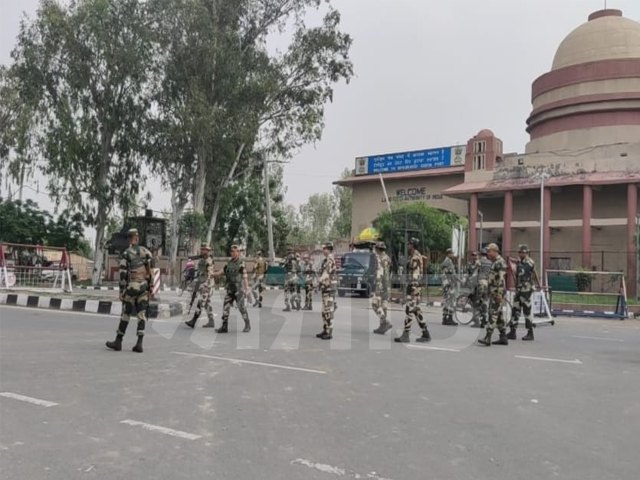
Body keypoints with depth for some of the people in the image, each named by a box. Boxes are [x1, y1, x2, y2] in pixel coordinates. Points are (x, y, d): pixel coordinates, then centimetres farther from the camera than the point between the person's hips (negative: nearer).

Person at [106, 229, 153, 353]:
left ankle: (118, 342, 14)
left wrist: (121, 291, -5)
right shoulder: (146, 252, 5)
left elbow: (123, 274, -10)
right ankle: (139, 344, -1)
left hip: (131, 287, -3)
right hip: (144, 287, 3)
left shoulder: (125, 254, -6)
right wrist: (150, 289, 9)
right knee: (141, 315, 3)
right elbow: (151, 271, 4)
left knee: (126, 314, 5)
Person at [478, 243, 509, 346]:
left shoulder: (500, 262, -13)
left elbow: (501, 279, -21)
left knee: (493, 314, -13)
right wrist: (490, 292, 23)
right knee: (498, 315, 12)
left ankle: (487, 338, -16)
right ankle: (503, 338, 17)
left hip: (497, 293, -10)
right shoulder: (494, 262, 18)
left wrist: (499, 293, -25)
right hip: (493, 292, 10)